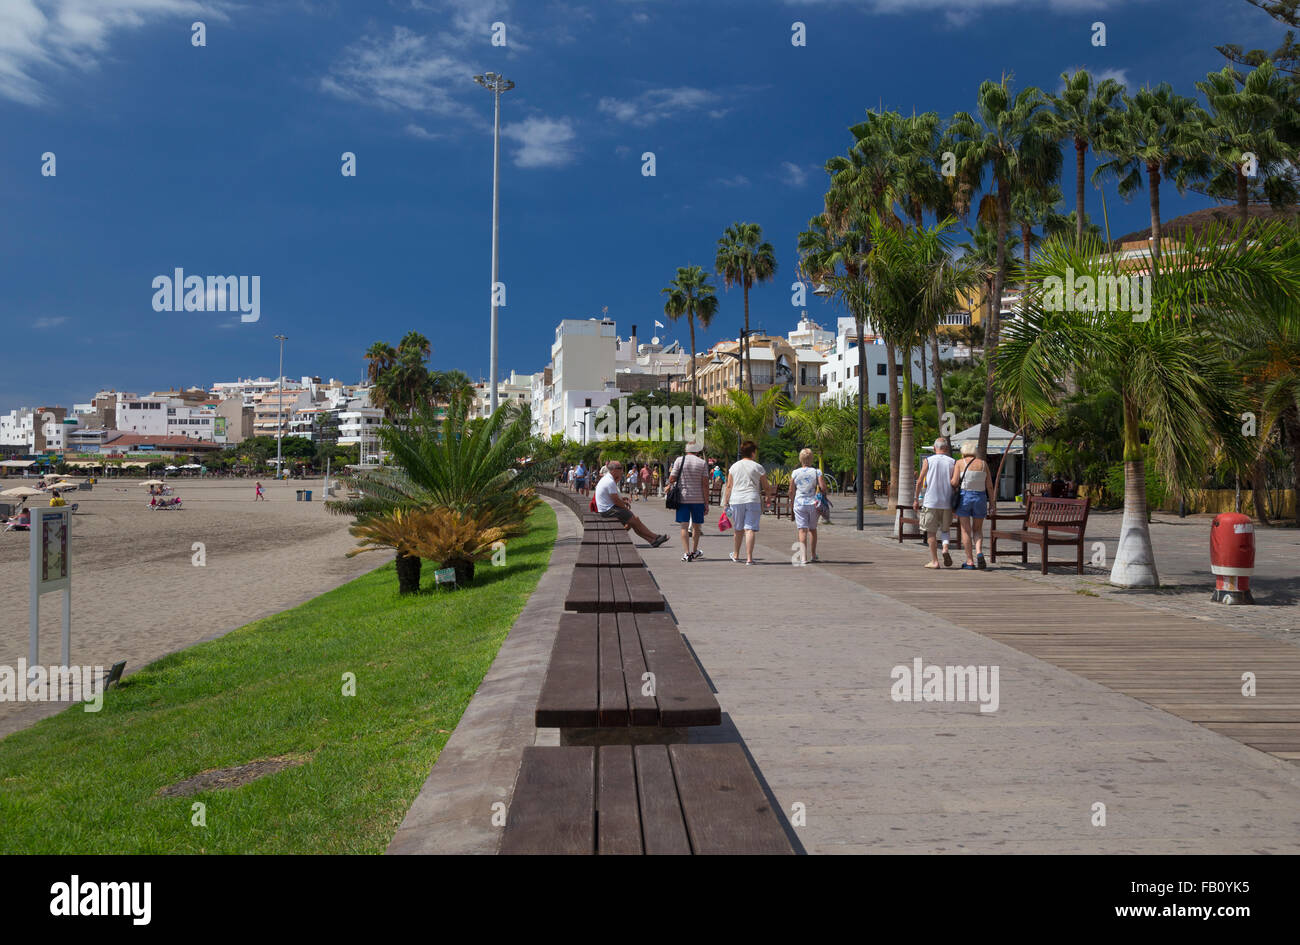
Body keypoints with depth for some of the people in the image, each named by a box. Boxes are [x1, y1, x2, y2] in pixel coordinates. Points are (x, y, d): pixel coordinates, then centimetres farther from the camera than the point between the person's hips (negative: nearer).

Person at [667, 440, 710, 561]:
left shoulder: (679, 460, -2)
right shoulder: (702, 463, -1)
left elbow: (671, 479, -5)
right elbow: (705, 484, -5)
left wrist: (670, 485, 19)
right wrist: (706, 503, -2)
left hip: (682, 498, -1)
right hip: (698, 499, 1)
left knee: (684, 526, 0)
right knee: (696, 525, 15)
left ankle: (686, 553, -8)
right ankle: (694, 551, 27)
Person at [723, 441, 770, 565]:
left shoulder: (734, 466, 9)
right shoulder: (758, 468, 3)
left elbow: (728, 486, 7)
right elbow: (766, 488, 7)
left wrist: (725, 503, 10)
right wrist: (766, 492, 30)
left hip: (736, 500, 3)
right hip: (753, 500, -3)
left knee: (738, 529, 16)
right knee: (750, 529, -5)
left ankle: (736, 555, 31)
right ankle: (749, 558, -10)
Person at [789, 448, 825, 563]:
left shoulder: (795, 473, -2)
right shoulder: (816, 472, -5)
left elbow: (791, 491, 2)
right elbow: (823, 488, -11)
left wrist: (791, 502, 16)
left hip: (799, 503, -1)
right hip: (813, 504, 1)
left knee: (802, 529, -1)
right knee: (812, 529, 16)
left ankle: (804, 556, -12)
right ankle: (813, 555, 26)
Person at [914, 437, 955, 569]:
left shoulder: (928, 461, 0)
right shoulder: (952, 462, 3)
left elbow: (920, 482, -1)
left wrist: (916, 500, 7)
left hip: (930, 501, -2)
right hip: (947, 502, 2)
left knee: (931, 532, 5)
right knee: (944, 529, 17)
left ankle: (934, 561, 4)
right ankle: (945, 548, -10)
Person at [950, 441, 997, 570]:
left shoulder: (959, 463, -3)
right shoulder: (983, 464, 4)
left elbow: (954, 482, -11)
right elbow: (989, 485, 2)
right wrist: (992, 501, 8)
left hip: (964, 496, -2)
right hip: (980, 497, 2)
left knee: (966, 530, 4)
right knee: (977, 529, 15)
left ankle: (970, 562, 2)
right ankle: (979, 552, -11)